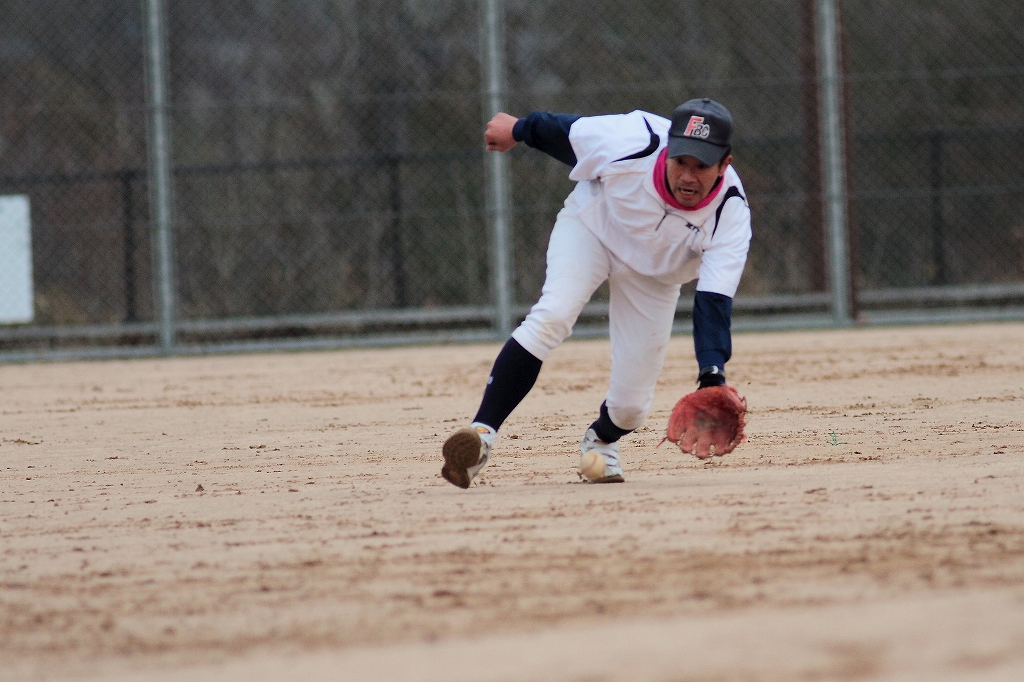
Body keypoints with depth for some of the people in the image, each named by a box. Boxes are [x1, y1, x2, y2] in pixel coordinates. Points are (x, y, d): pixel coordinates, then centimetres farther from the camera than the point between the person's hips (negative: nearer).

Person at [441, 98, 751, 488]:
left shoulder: (731, 213, -32)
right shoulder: (631, 144, -35)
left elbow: (714, 303, -36)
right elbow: (564, 131, -14)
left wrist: (712, 376, -49)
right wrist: (517, 129, 5)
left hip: (652, 276, 2)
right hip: (590, 228, -2)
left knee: (632, 403, -2)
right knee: (552, 317, -31)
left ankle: (601, 441, 35)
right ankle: (481, 433, -33)